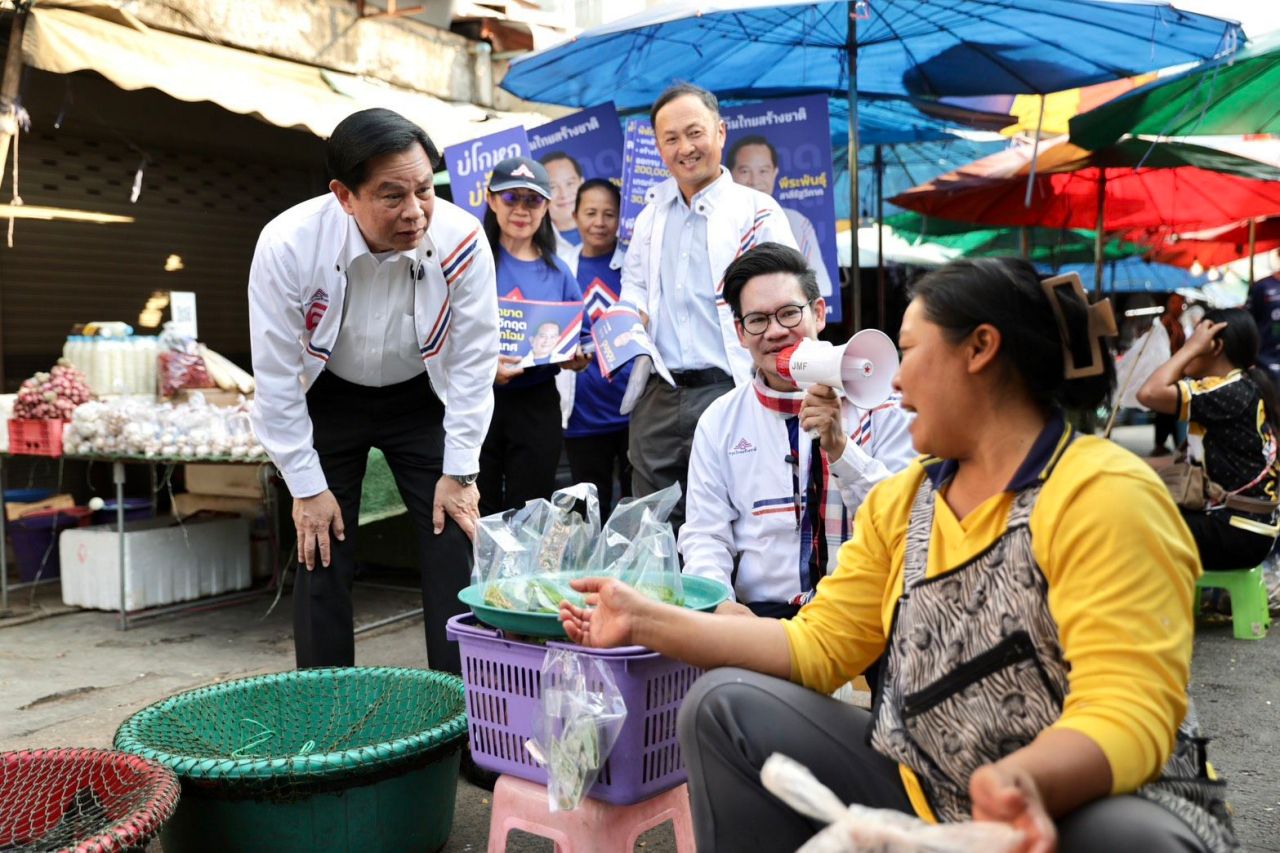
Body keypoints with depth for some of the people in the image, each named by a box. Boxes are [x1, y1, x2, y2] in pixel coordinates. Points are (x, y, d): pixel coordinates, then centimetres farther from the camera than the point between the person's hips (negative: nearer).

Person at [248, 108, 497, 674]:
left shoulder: (461, 241, -26)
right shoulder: (287, 246, -28)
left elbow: (473, 362, -15)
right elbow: (276, 377, -18)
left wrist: (458, 473, -11)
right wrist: (306, 488, -12)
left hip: (422, 399, 1)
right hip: (327, 400, 0)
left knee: (453, 551, -5)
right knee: (322, 556, 0)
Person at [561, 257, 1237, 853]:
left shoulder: (1103, 498, -16)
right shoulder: (899, 501, 7)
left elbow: (1128, 716, -23)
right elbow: (818, 645, 5)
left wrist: (1020, 781, -44)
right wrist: (644, 620, 0)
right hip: (923, 798, 6)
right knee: (725, 709, -8)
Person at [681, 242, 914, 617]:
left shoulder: (880, 404, 2)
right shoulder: (719, 420, 9)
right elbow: (705, 536, 5)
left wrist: (840, 449, -18)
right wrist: (721, 607, -14)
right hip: (755, 611, 2)